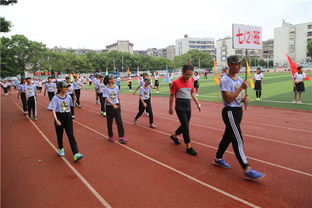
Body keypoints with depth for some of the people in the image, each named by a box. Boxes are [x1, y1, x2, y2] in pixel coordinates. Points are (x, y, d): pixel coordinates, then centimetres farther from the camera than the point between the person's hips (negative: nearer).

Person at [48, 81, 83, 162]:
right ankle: (61, 149, 41)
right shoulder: (55, 98, -10)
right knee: (59, 135, 15)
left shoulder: (69, 97, 2)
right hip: (59, 117, -2)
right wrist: (56, 120, -25)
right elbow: (53, 110, -14)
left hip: (68, 117, 2)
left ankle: (76, 154, -11)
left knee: (71, 136, -5)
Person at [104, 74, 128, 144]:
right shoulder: (106, 88, -9)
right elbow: (107, 99, -17)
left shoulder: (116, 87, 4)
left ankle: (121, 137, -1)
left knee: (119, 121, -4)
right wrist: (113, 105, -27)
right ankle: (111, 136, 26)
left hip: (116, 106, 3)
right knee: (109, 122, 9)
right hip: (109, 107, -3)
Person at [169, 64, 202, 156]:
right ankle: (188, 147, 3)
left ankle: (174, 136, 40)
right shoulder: (176, 82, -12)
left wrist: (198, 103, 12)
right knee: (186, 126, -8)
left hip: (188, 106, 7)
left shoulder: (190, 81, 5)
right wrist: (170, 108, -2)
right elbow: (172, 96, -5)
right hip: (180, 107, -6)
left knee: (185, 125, 16)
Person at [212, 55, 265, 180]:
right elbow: (229, 99, -22)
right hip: (230, 112, -9)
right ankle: (247, 170, 0)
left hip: (238, 111, 9)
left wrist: (243, 99, -2)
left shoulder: (239, 78, 11)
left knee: (228, 136, 17)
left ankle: (218, 159, 33)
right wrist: (241, 87, -21)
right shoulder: (225, 80, -15)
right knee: (238, 140, -7)